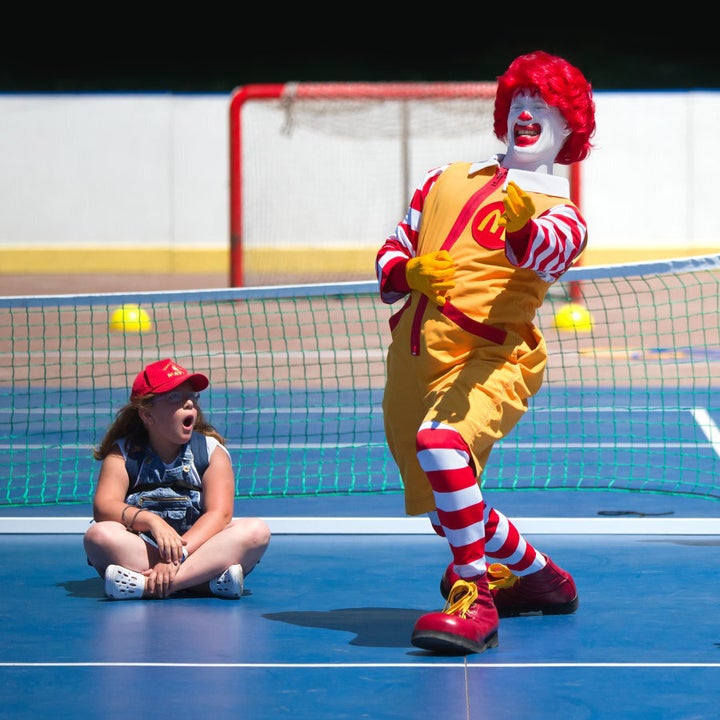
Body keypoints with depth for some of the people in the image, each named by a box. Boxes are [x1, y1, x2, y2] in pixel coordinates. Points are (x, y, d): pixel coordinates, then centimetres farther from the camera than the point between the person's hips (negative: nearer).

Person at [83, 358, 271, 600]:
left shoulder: (212, 451, 5)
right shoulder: (123, 453, 4)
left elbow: (219, 514, -10)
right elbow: (103, 507, -12)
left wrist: (179, 554, -27)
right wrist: (152, 521, -31)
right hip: (141, 553, -1)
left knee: (256, 530, -25)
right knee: (99, 534, -29)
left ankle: (146, 585, -39)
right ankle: (212, 580, -39)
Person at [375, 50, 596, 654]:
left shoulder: (561, 214, 4)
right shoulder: (445, 180, 20)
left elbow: (546, 255, -21)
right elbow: (390, 258, 18)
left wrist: (519, 222, -44)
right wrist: (410, 272, -6)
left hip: (488, 360, -6)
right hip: (413, 358, 6)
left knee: (440, 442, -36)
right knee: (447, 510, 14)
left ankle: (474, 600, -31)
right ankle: (538, 578, 41)